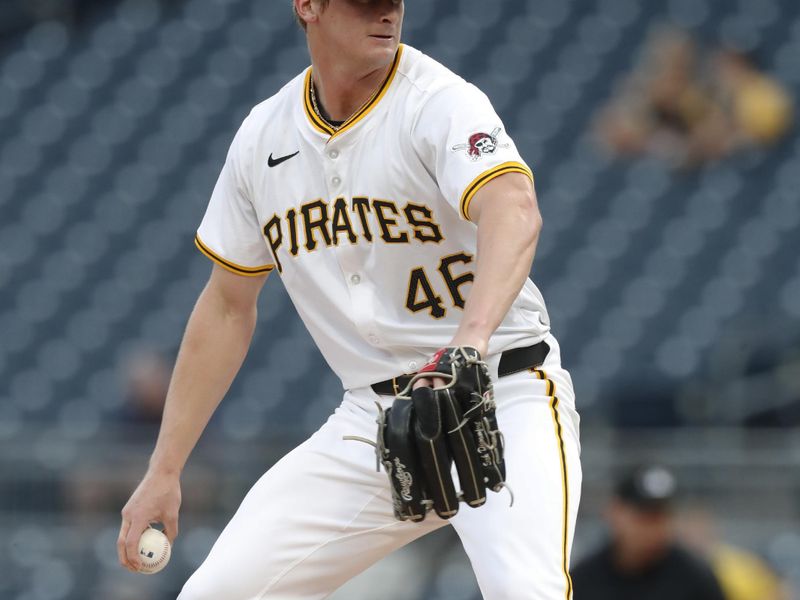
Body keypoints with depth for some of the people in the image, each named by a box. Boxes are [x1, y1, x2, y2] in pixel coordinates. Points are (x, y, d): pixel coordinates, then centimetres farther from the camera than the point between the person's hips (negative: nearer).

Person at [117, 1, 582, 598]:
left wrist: (469, 342, -54)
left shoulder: (440, 102, -14)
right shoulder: (264, 136, 4)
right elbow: (228, 307, 14)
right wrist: (164, 471, 11)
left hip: (504, 397, -5)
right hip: (372, 414, 5)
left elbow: (514, 215, -34)